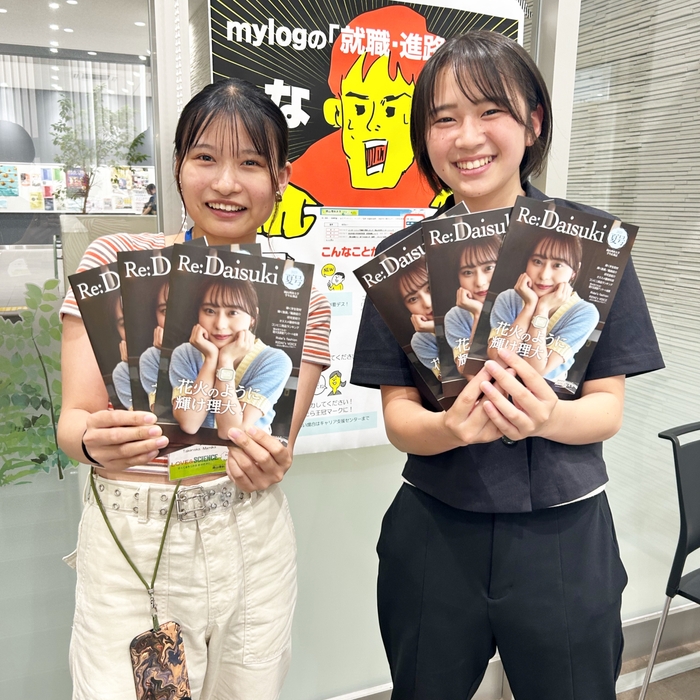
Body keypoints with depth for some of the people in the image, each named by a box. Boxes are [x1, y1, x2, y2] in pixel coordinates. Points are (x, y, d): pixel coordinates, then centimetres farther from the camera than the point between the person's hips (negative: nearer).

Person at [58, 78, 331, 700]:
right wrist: (95, 440, -28)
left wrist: (266, 463, -21)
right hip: (128, 537, -1)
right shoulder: (116, 262, -5)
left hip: (250, 538, 2)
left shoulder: (302, 298, 0)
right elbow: (73, 419, -6)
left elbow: (278, 452, 0)